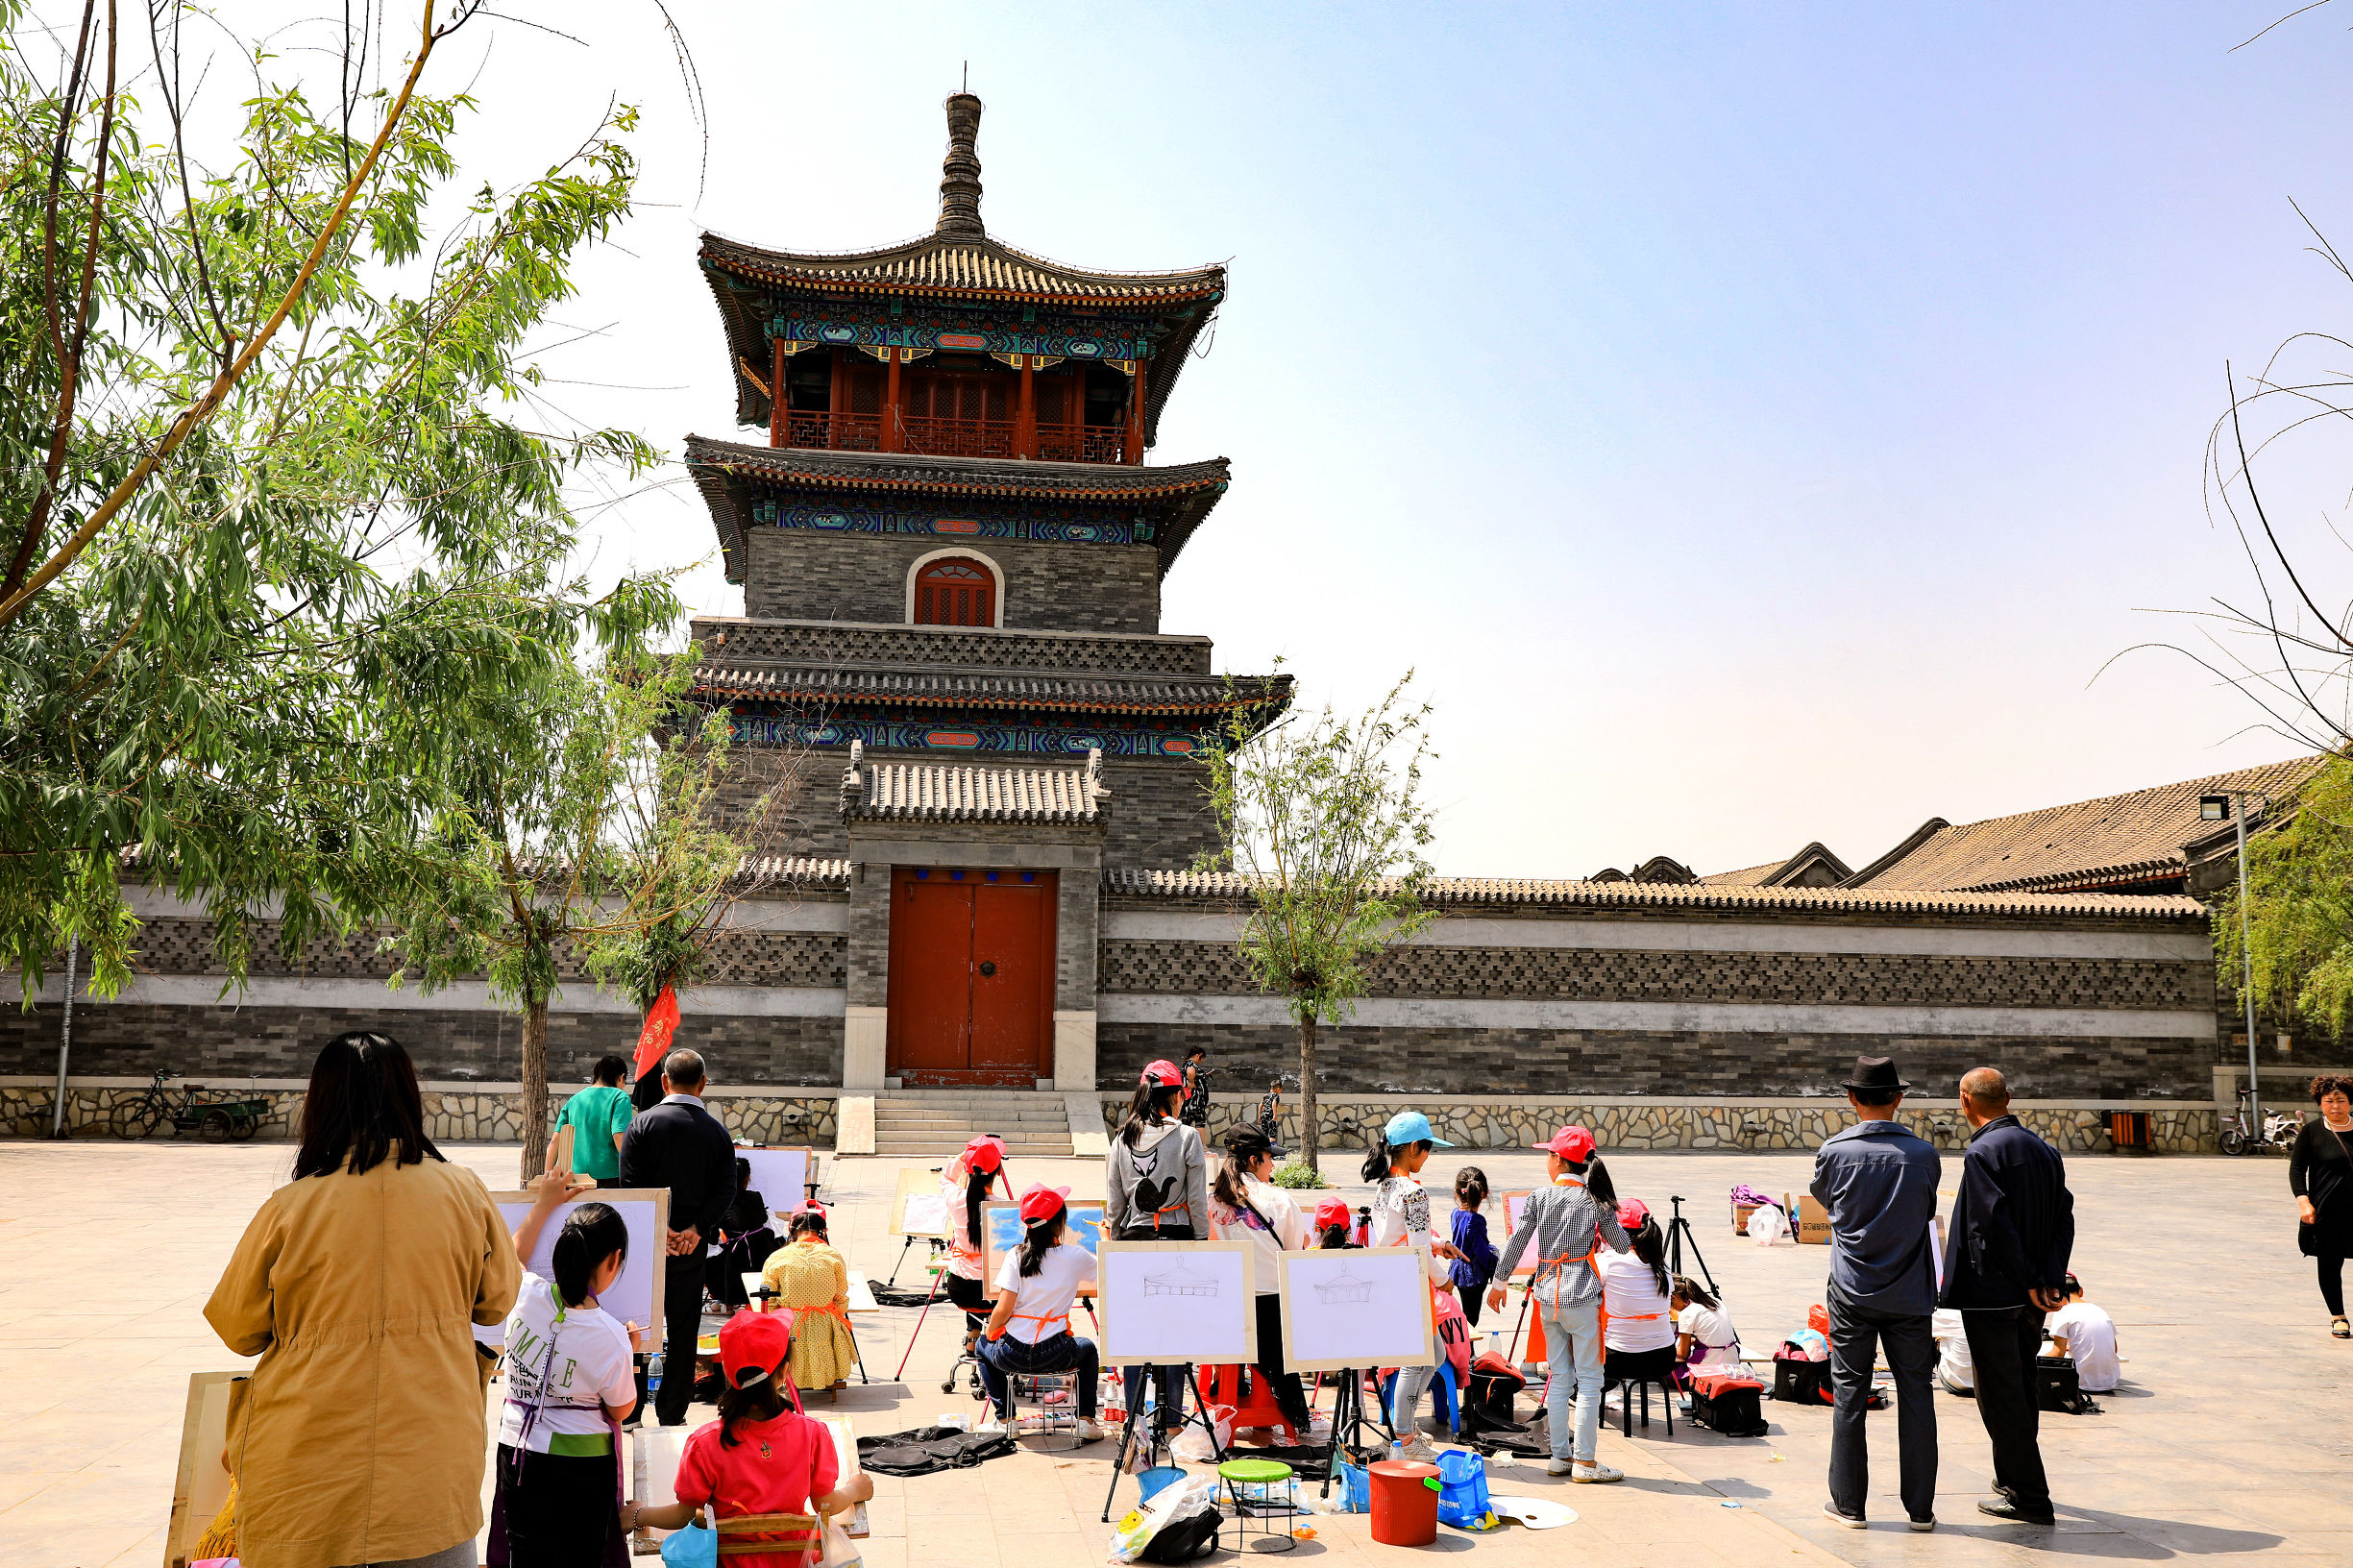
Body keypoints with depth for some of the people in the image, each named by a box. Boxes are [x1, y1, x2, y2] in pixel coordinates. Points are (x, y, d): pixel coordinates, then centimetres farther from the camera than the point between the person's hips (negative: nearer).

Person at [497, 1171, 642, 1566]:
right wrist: (629, 1352, 7)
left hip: (517, 1453, 4)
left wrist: (544, 1203, 22)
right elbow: (620, 1410, -6)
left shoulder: (526, 1295, -14)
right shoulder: (610, 1338, -22)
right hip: (582, 1467, -4)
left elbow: (513, 1256, 12)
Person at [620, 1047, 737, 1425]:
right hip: (693, 1245, 1)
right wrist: (696, 1229, -11)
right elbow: (726, 1189, -8)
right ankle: (672, 1414, 13)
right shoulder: (718, 1131, 1)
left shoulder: (644, 1122, -5)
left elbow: (629, 1182, -12)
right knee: (684, 1328, 9)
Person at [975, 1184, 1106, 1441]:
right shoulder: (1075, 1256, -6)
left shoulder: (1016, 1257, -9)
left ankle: (1004, 1417, 28)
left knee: (984, 1346, 35)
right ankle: (1086, 1419, 20)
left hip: (1012, 1355, 0)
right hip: (1055, 1356, 0)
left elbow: (1003, 1310, -12)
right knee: (1088, 1348, 34)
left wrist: (988, 1333, 8)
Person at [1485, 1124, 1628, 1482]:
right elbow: (1622, 1245, 4)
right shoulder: (1596, 1200, -3)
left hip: (1548, 1294, 3)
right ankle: (1584, 1461, 1)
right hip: (1582, 1295, -3)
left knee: (1558, 1377, 12)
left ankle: (1559, 1456, 15)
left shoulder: (1539, 1198, 0)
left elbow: (1516, 1242, 1)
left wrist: (1498, 1283, 12)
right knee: (1589, 1379, 2)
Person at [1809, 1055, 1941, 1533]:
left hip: (1852, 1293, -1)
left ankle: (1848, 1503, 11)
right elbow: (1928, 1212, 9)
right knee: (1916, 1395, 9)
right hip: (1910, 1295, 1)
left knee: (1849, 1395, 6)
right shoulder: (1924, 1155, -7)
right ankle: (1920, 1507, 15)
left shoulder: (1833, 1151, -9)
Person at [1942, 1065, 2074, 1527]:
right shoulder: (2044, 1150, 7)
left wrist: (2030, 1281, -12)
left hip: (1992, 1293, -8)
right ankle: (2016, 1478, 34)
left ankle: (2028, 1497, 6)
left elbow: (1998, 1224, -21)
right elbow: (2064, 1217, 3)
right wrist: (2052, 1280, -3)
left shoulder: (1981, 1153, -16)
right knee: (2021, 1389, 21)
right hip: (2031, 1298, 8)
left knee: (1999, 1395, 2)